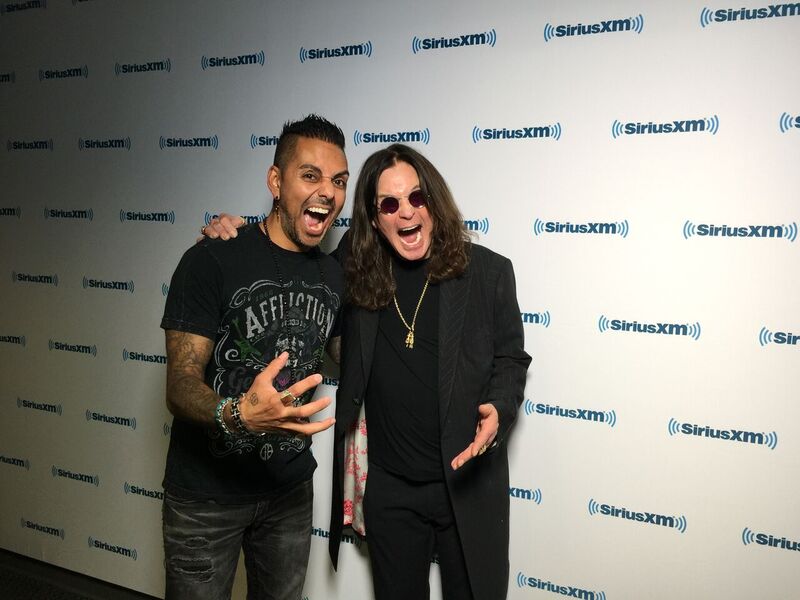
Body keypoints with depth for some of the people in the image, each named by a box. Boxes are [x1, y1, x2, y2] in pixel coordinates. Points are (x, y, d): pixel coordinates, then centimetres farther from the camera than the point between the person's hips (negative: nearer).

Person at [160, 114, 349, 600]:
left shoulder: (334, 274, 1)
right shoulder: (212, 261, -17)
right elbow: (180, 385, -21)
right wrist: (237, 415, -41)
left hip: (291, 489, 5)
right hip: (206, 493, -5)